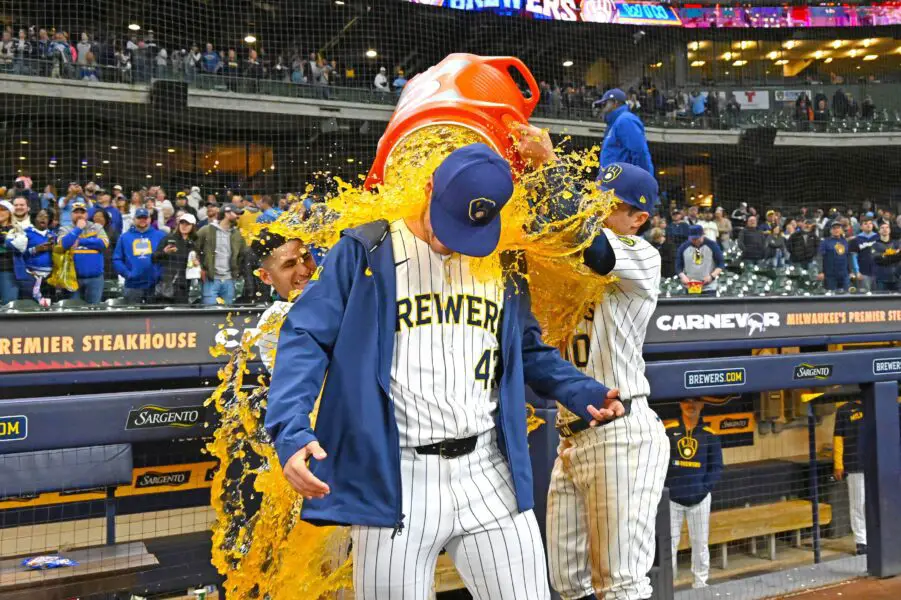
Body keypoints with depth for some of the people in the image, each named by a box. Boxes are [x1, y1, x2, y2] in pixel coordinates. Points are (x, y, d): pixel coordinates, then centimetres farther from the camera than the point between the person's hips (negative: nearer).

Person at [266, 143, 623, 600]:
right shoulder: (365, 252, -2)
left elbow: (528, 350, 23)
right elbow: (306, 338, -5)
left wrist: (582, 394, 6)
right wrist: (291, 430, -19)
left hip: (489, 472, 4)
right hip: (394, 480, -3)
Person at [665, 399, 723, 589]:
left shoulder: (709, 435, 3)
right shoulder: (668, 431, -1)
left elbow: (716, 467, 3)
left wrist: (704, 488, -9)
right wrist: (664, 487, -10)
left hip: (699, 498, 1)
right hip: (672, 497, -1)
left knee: (700, 543, 10)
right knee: (668, 543, 1)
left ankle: (700, 584, 23)